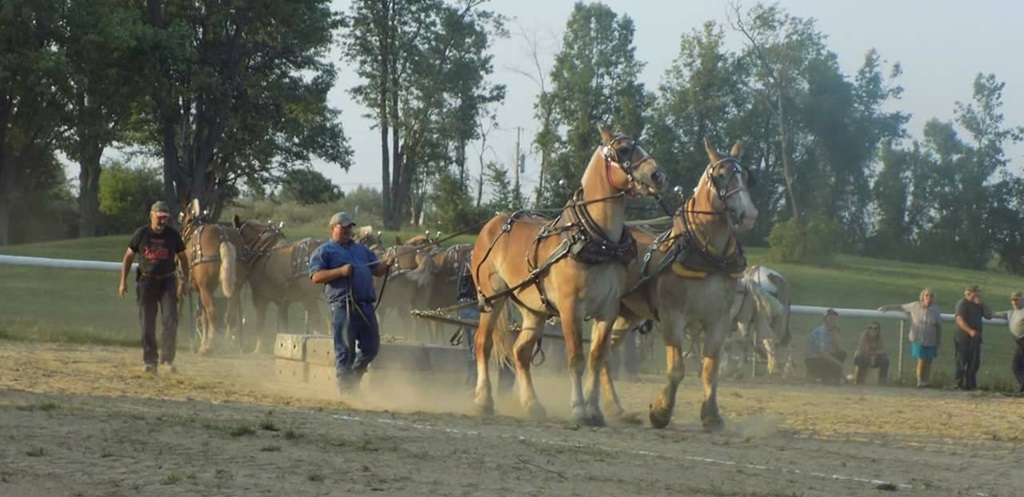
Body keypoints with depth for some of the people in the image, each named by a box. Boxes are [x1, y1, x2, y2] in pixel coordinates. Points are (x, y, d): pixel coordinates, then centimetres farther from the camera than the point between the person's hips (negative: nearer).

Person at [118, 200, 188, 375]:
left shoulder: (173, 235, 0)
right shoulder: (141, 234, -2)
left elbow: (182, 258, 10)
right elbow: (128, 257, 6)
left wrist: (185, 281, 3)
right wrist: (123, 282, 1)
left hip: (167, 282, 0)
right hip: (146, 282, 0)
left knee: (170, 320, -11)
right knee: (147, 325, 2)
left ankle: (167, 357, -3)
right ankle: (150, 361, 10)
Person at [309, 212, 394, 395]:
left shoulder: (361, 249, 25)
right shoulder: (324, 251, 5)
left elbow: (376, 270, 23)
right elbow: (316, 277, -7)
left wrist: (386, 264, 1)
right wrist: (340, 271, -17)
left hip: (366, 306, 6)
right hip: (343, 306, -6)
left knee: (371, 346, 7)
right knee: (345, 351, -4)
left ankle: (353, 379, 25)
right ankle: (345, 388, 3)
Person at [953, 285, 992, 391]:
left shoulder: (978, 305, 16)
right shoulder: (962, 304, -8)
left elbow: (989, 315, 10)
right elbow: (960, 320, -19)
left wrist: (982, 303, -2)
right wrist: (970, 331, -30)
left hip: (975, 338, 7)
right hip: (963, 337, -7)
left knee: (974, 363, 7)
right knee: (962, 362, -6)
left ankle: (971, 385, 14)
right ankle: (960, 385, -3)